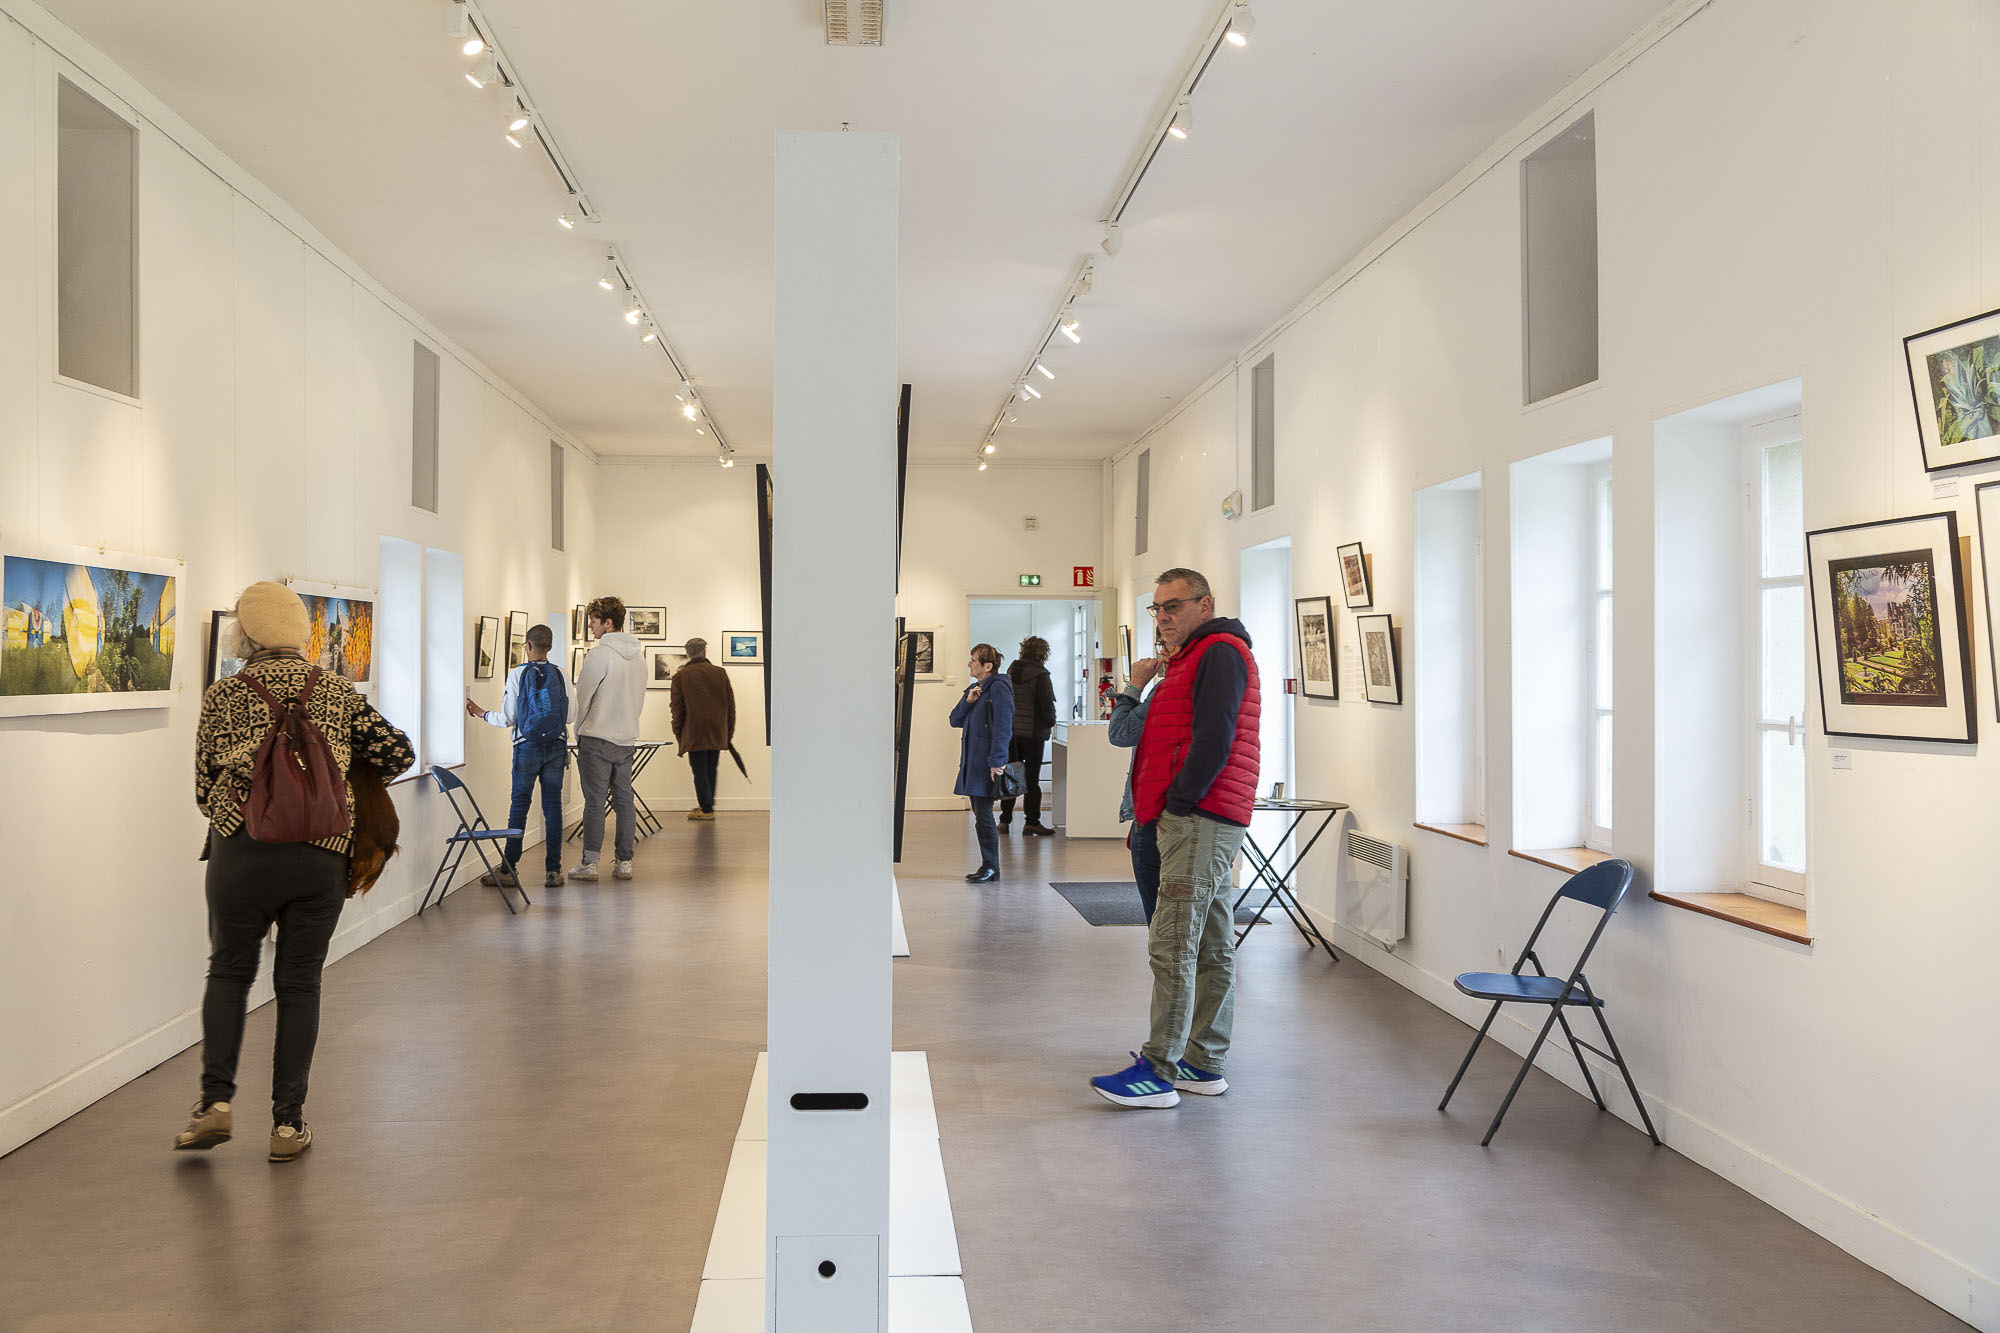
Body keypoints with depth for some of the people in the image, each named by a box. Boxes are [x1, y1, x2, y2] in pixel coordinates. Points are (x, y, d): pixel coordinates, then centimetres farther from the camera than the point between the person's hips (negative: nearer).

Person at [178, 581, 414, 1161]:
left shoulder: (223, 695, 1)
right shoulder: (336, 693, 5)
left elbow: (204, 787, 4)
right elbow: (398, 752, 1)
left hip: (242, 852, -1)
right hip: (322, 857, 1)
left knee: (228, 971, 17)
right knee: (299, 985, 10)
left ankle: (216, 1100, 6)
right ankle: (288, 1123, 12)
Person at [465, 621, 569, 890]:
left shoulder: (517, 674, -5)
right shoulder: (560, 674, 2)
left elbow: (508, 719, -2)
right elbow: (569, 715, 5)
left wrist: (481, 714, 15)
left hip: (527, 747, -2)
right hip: (556, 747, 2)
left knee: (519, 806, 4)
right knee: (553, 807, 4)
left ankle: (509, 870, 8)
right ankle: (553, 870, 4)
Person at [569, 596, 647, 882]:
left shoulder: (599, 654, -13)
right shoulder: (637, 657, 11)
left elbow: (582, 698, -9)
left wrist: (578, 731, 5)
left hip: (597, 739, -6)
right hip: (626, 739, 6)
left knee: (595, 801, -4)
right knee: (624, 800, 8)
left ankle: (589, 863, -2)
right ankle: (624, 861, 10)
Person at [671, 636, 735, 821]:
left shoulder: (680, 676, -3)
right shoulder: (720, 673, 4)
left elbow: (677, 709, -1)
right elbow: (730, 704, 6)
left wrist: (679, 735, 7)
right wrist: (729, 732, 13)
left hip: (695, 733, -3)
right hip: (717, 734, 3)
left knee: (700, 773, 2)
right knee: (710, 771, 14)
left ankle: (706, 809, 1)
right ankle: (707, 805, 23)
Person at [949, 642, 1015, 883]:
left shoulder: (998, 688, -12)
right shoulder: (974, 688, 16)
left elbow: (1003, 727, -17)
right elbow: (955, 720, 14)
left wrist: (996, 762, -22)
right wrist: (968, 701, -4)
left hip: (987, 762, -9)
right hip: (972, 760, 9)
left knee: (983, 816, -7)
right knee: (979, 814, 12)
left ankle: (991, 868, 1)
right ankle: (988, 866, 18)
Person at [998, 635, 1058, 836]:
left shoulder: (1011, 671, 7)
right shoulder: (1040, 674, -12)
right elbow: (1047, 703, -12)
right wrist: (1050, 722, 5)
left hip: (1010, 730, 5)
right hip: (1033, 731, -5)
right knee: (1031, 777, 0)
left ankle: (1005, 819, 14)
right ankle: (1032, 822, 2)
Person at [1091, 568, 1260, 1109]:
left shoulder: (1219, 653, -9)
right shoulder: (1196, 657, 25)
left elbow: (1214, 739, -19)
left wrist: (1179, 802, -16)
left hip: (1199, 821, -11)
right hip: (1203, 821, 11)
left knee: (1172, 944, -11)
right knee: (1211, 948, 11)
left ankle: (1158, 1070, -9)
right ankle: (1205, 1063, 16)